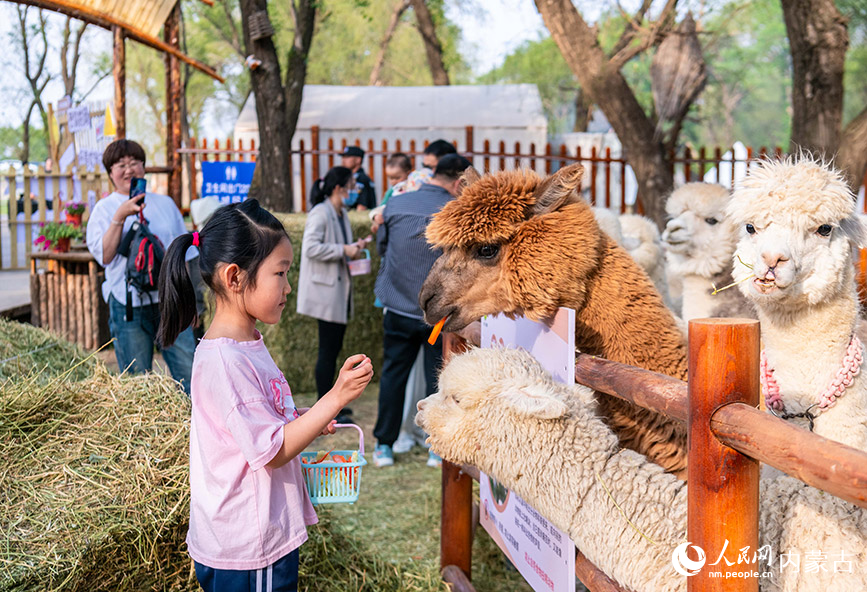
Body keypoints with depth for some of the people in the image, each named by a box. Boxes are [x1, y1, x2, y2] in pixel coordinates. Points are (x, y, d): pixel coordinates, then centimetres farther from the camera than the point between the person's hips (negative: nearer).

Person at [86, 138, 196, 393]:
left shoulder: (165, 203, 15)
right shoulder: (104, 209, 6)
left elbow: (185, 255, 19)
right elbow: (103, 255, -9)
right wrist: (120, 217, -18)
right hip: (129, 306, -2)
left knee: (189, 373, -4)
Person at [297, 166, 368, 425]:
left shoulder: (341, 214, 15)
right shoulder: (320, 214, -14)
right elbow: (311, 247, -23)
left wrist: (352, 249, 9)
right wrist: (343, 250, -20)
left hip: (339, 290, 9)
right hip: (325, 290, -9)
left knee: (333, 348, 14)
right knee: (328, 350, -5)